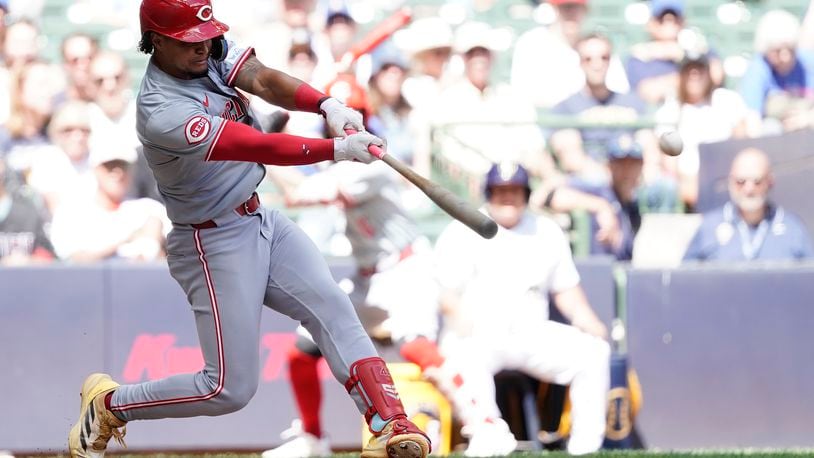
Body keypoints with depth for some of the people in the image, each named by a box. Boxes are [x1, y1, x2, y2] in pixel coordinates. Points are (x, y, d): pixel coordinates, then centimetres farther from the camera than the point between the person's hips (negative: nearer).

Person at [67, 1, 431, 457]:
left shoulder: (213, 51, -2)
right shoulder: (162, 114, -27)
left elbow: (264, 81, -18)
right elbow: (258, 148, -33)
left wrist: (328, 105, -36)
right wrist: (335, 149, -41)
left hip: (262, 221, 8)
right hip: (214, 244, -8)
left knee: (333, 307, -8)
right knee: (231, 388, -6)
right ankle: (109, 405, 12)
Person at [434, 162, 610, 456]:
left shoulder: (548, 232, 17)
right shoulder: (461, 233, 4)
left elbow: (565, 289, 18)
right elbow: (446, 292, -4)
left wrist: (586, 321, -3)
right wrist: (459, 319, -26)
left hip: (533, 334, 4)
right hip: (478, 336, -4)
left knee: (594, 350, -16)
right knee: (466, 357, -38)